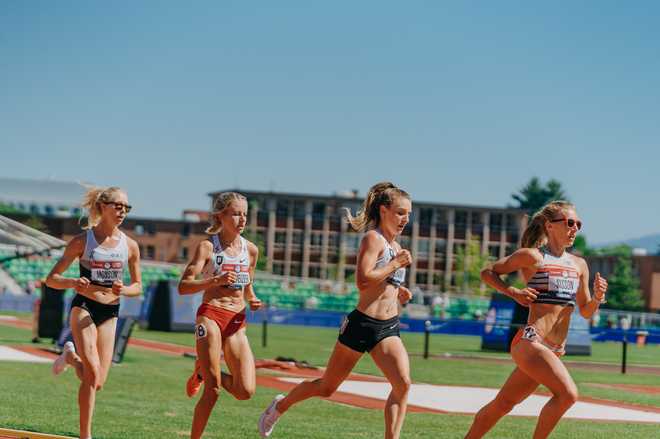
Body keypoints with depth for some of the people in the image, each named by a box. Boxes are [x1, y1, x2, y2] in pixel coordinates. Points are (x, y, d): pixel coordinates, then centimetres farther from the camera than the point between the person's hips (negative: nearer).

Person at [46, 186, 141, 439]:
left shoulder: (130, 246, 0)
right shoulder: (83, 241, -7)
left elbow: (138, 287, 10)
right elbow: (51, 279, -4)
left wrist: (123, 290, -13)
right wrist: (72, 283, -25)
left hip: (110, 313, 4)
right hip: (83, 307, -3)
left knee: (98, 383, 2)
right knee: (93, 373, -19)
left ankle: (72, 356, 34)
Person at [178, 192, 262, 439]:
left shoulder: (251, 250, 11)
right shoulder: (208, 247, -2)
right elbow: (183, 287, -10)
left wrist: (252, 301, 4)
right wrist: (216, 280, -24)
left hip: (237, 322, 4)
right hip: (210, 315, -4)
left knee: (246, 391, -7)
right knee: (213, 390, -10)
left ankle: (203, 372, 21)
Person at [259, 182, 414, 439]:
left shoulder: (395, 246, 14)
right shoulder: (373, 238, -11)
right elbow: (363, 281, -25)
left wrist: (399, 293, 11)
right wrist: (396, 264, -19)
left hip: (388, 329, 7)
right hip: (362, 323, -7)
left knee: (403, 383, -18)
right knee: (327, 388, 10)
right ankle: (280, 406, 35)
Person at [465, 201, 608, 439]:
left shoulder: (579, 265, 14)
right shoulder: (532, 256, -3)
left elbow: (586, 312, 21)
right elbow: (488, 272, 6)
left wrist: (597, 298, 0)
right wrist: (513, 292, -8)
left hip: (554, 350, 7)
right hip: (530, 341, -7)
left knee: (503, 404, 14)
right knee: (567, 394, -23)